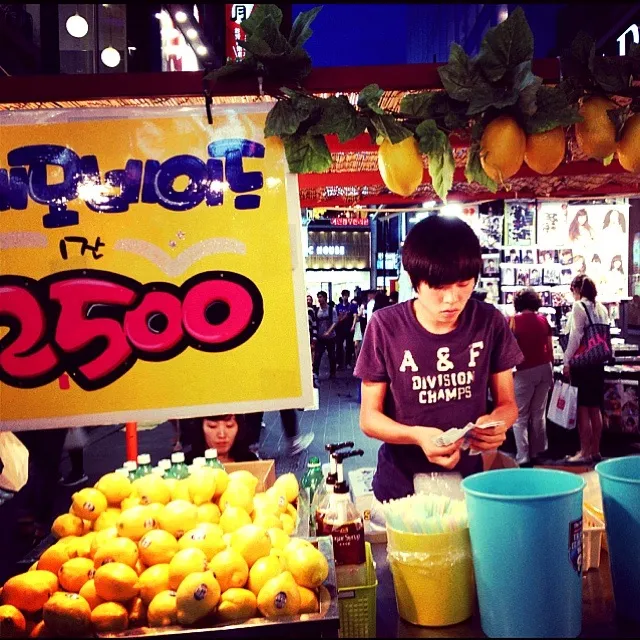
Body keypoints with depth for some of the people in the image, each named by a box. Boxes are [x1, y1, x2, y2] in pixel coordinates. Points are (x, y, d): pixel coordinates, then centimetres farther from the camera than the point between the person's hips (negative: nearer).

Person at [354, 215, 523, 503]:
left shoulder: (490, 323, -5)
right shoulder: (386, 327, -11)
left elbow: (507, 402, 5)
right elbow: (369, 417, -6)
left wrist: (498, 423, -18)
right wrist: (418, 436, -23)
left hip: (468, 479, 1)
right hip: (400, 484, -1)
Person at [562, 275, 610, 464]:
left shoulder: (579, 306, -9)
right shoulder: (602, 309, 12)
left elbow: (575, 337, -15)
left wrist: (567, 361, -12)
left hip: (581, 362, -7)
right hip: (598, 362, 7)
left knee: (582, 408, -3)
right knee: (595, 408, 11)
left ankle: (585, 452, 0)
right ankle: (595, 450, 17)